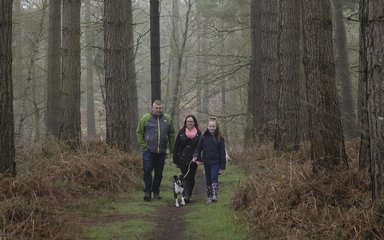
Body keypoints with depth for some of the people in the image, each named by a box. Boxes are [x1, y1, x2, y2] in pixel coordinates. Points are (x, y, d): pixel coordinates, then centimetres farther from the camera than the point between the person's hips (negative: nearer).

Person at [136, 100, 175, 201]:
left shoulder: (167, 119, 6)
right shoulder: (146, 118, 0)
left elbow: (171, 134, 12)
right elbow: (139, 132, 3)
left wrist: (171, 147, 7)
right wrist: (143, 145, -5)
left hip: (161, 151, 3)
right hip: (148, 150, -2)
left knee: (159, 173, 8)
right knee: (147, 171, -8)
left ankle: (156, 192, 19)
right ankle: (147, 191, 1)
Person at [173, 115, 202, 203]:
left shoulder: (198, 133, 4)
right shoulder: (181, 132, 4)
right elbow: (176, 147, 5)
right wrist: (176, 160, 1)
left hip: (193, 159, 1)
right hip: (183, 159, -1)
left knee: (191, 178, 8)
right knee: (185, 177, -10)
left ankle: (189, 195, 21)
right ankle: (186, 195, -17)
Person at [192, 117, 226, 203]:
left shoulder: (219, 138, -2)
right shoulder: (204, 137, 2)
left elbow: (222, 152, 0)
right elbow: (198, 148, 6)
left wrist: (222, 166, -3)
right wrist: (196, 157, -12)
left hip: (216, 162, -3)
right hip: (206, 162, 3)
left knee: (214, 178, -16)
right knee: (208, 180, 9)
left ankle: (214, 195, -18)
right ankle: (209, 197, 17)